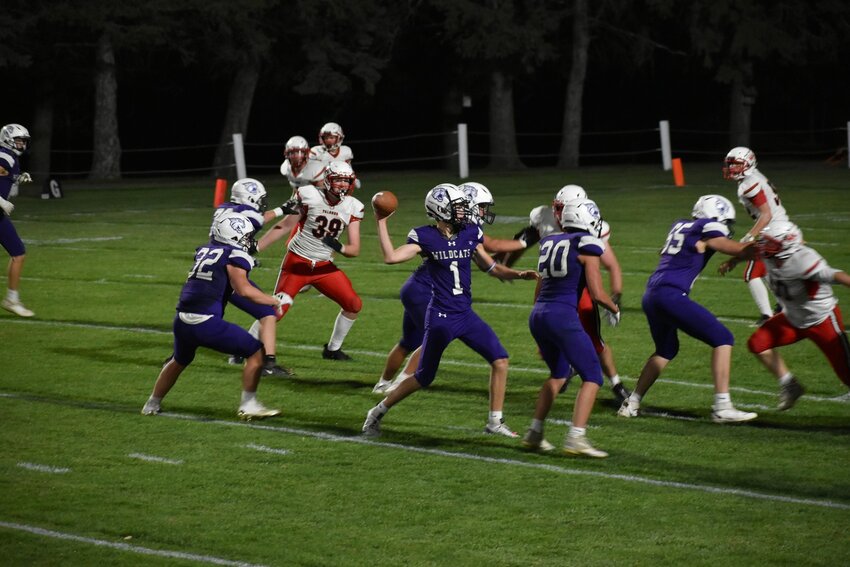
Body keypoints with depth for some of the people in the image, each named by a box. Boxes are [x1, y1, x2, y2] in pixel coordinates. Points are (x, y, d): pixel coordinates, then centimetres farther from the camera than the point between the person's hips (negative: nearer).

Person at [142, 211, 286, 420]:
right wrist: (276, 301, -3)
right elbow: (244, 290, -14)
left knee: (179, 361, 34)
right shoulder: (235, 255, -4)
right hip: (206, 323, -7)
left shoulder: (204, 250, 17)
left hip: (182, 322, 7)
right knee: (256, 353, 6)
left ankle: (152, 405, 46)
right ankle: (248, 406, 7)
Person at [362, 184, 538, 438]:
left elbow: (490, 267, 13)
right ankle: (377, 412, 21)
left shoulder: (470, 233, 3)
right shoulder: (425, 237, -11)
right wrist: (381, 223, -21)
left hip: (466, 316, 5)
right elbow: (391, 257, -22)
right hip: (441, 318, -5)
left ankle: (495, 421, 6)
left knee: (500, 360, -5)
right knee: (423, 378, 3)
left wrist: (518, 274, -2)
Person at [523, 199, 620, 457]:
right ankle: (576, 438, -14)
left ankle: (534, 433, 25)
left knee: (559, 374, 27)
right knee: (592, 377, 0)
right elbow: (597, 293, -9)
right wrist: (614, 308, 14)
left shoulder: (549, 243, 17)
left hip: (537, 316, 7)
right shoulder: (587, 247, -4)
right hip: (563, 316, -7)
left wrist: (542, 340, 30)